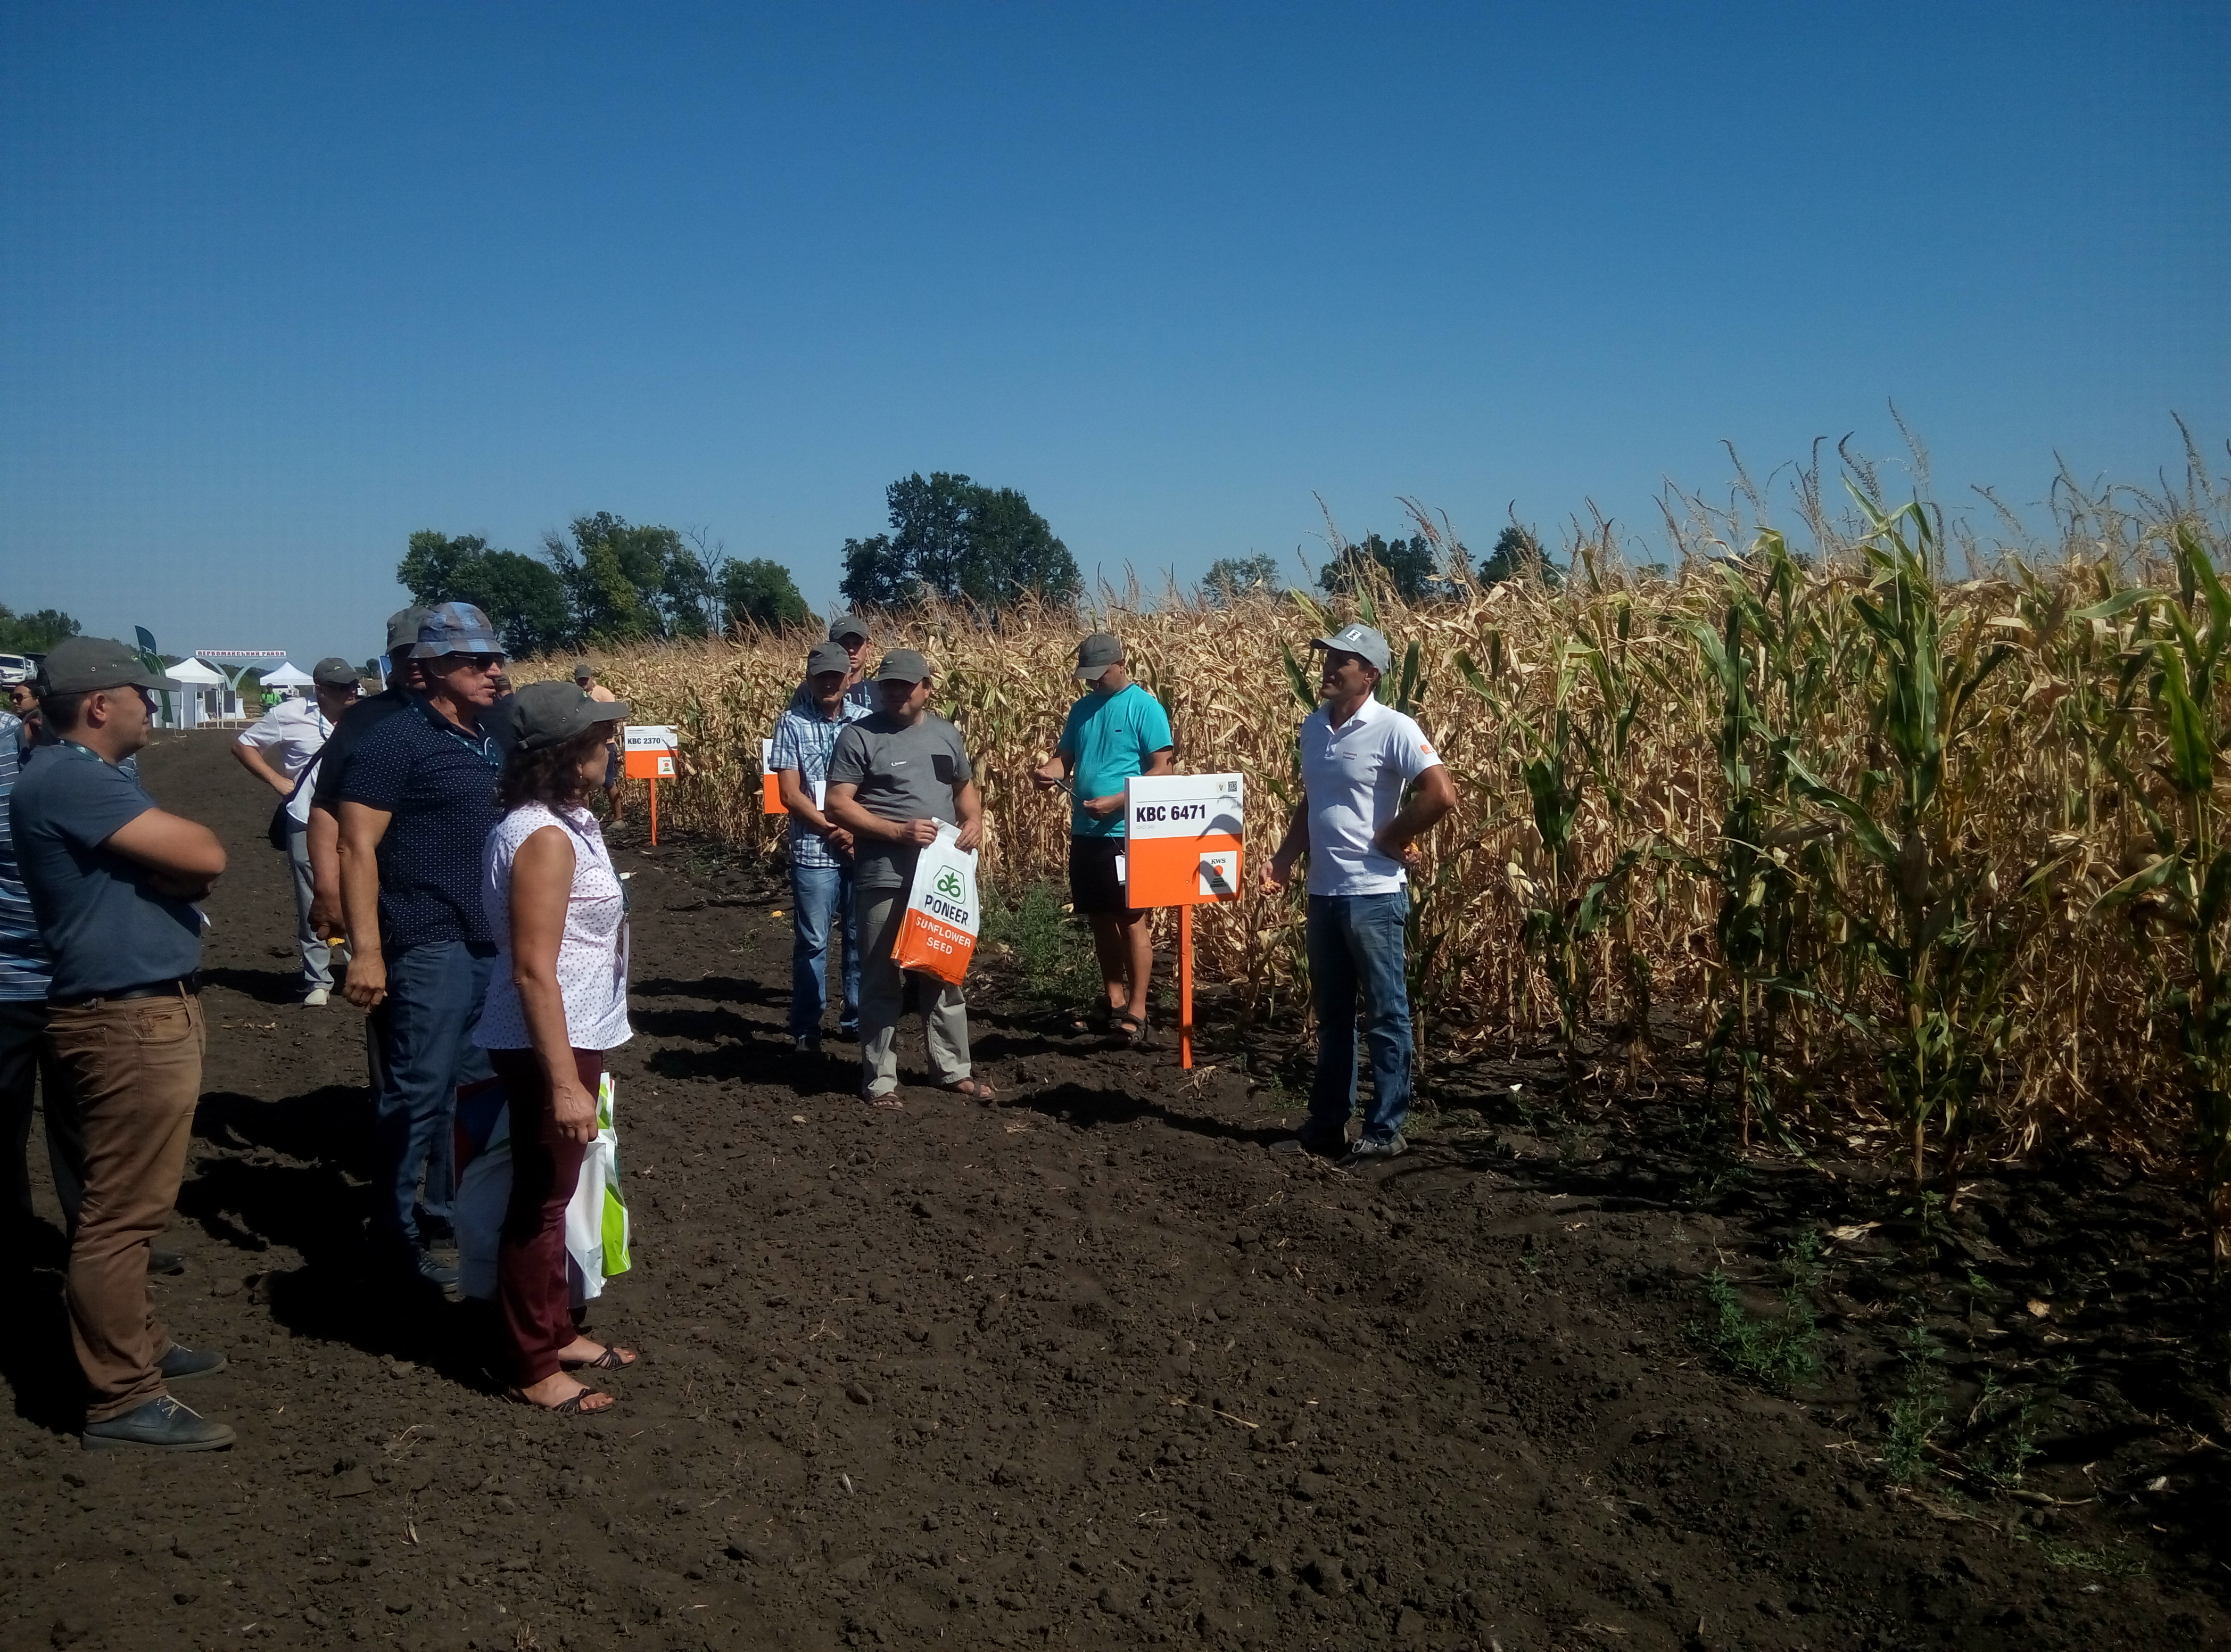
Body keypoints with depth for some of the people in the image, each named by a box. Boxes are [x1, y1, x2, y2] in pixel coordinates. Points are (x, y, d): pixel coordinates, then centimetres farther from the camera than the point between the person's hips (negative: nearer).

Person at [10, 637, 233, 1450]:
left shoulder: (88, 776, 16)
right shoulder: (71, 779, -18)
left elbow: (175, 864, 15)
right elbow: (204, 855, -23)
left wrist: (163, 858, -7)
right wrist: (170, 851, -1)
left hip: (142, 1012, 11)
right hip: (130, 1020, -11)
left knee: (130, 1201, 20)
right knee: (123, 1210, -5)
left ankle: (137, 1344, 33)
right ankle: (122, 1398, 2)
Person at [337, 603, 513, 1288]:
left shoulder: (499, 737, 12)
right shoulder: (394, 740, -9)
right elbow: (358, 848, -13)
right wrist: (366, 950, -19)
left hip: (498, 944, 7)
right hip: (429, 947, -7)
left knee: (479, 1083, 13)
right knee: (419, 1091, -1)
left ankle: (448, 1208, 28)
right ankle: (396, 1230, 14)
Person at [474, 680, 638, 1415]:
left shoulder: (564, 823, 6)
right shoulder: (544, 839, -23)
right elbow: (533, 971, -25)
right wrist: (564, 1082, -25)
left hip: (572, 1037, 10)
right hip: (548, 1047, -10)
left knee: (553, 1193, 20)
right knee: (539, 1203, 3)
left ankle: (555, 1331, 35)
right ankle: (534, 1370, 17)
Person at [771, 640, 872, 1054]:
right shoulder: (793, 723, -1)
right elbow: (790, 794, -5)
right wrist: (833, 830, -13)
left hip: (866, 848, 2)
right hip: (814, 850, -2)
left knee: (862, 937, 10)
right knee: (811, 942, 3)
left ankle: (857, 1018, 24)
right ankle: (806, 1028, 13)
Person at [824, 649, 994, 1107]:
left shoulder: (945, 733, 11)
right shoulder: (859, 736, -6)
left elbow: (966, 787, 23)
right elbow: (836, 805, -11)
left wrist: (974, 820, 1)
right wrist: (899, 831, -19)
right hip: (885, 880, -5)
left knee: (945, 975, 14)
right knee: (884, 980, 1)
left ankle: (953, 1069, 25)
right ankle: (880, 1079, 11)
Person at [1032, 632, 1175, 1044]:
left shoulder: (1144, 707, -7)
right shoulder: (1082, 709, 13)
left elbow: (1161, 769, -12)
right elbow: (1065, 757, 14)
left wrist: (1117, 802, -22)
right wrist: (1048, 771, -11)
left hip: (1125, 833, -7)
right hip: (1085, 831, 7)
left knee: (1131, 920, -1)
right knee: (1100, 919, 13)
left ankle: (1136, 1010, 5)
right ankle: (1112, 1000, 24)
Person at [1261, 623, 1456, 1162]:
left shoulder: (1393, 729, -12)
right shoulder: (1313, 727, 9)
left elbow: (1442, 795, -19)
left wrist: (1390, 840, -11)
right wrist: (1284, 858, 7)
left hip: (1374, 893, -7)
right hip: (1324, 892, 8)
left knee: (1385, 1016, 4)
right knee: (1331, 1015, 16)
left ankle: (1386, 1129, 13)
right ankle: (1326, 1124, 25)